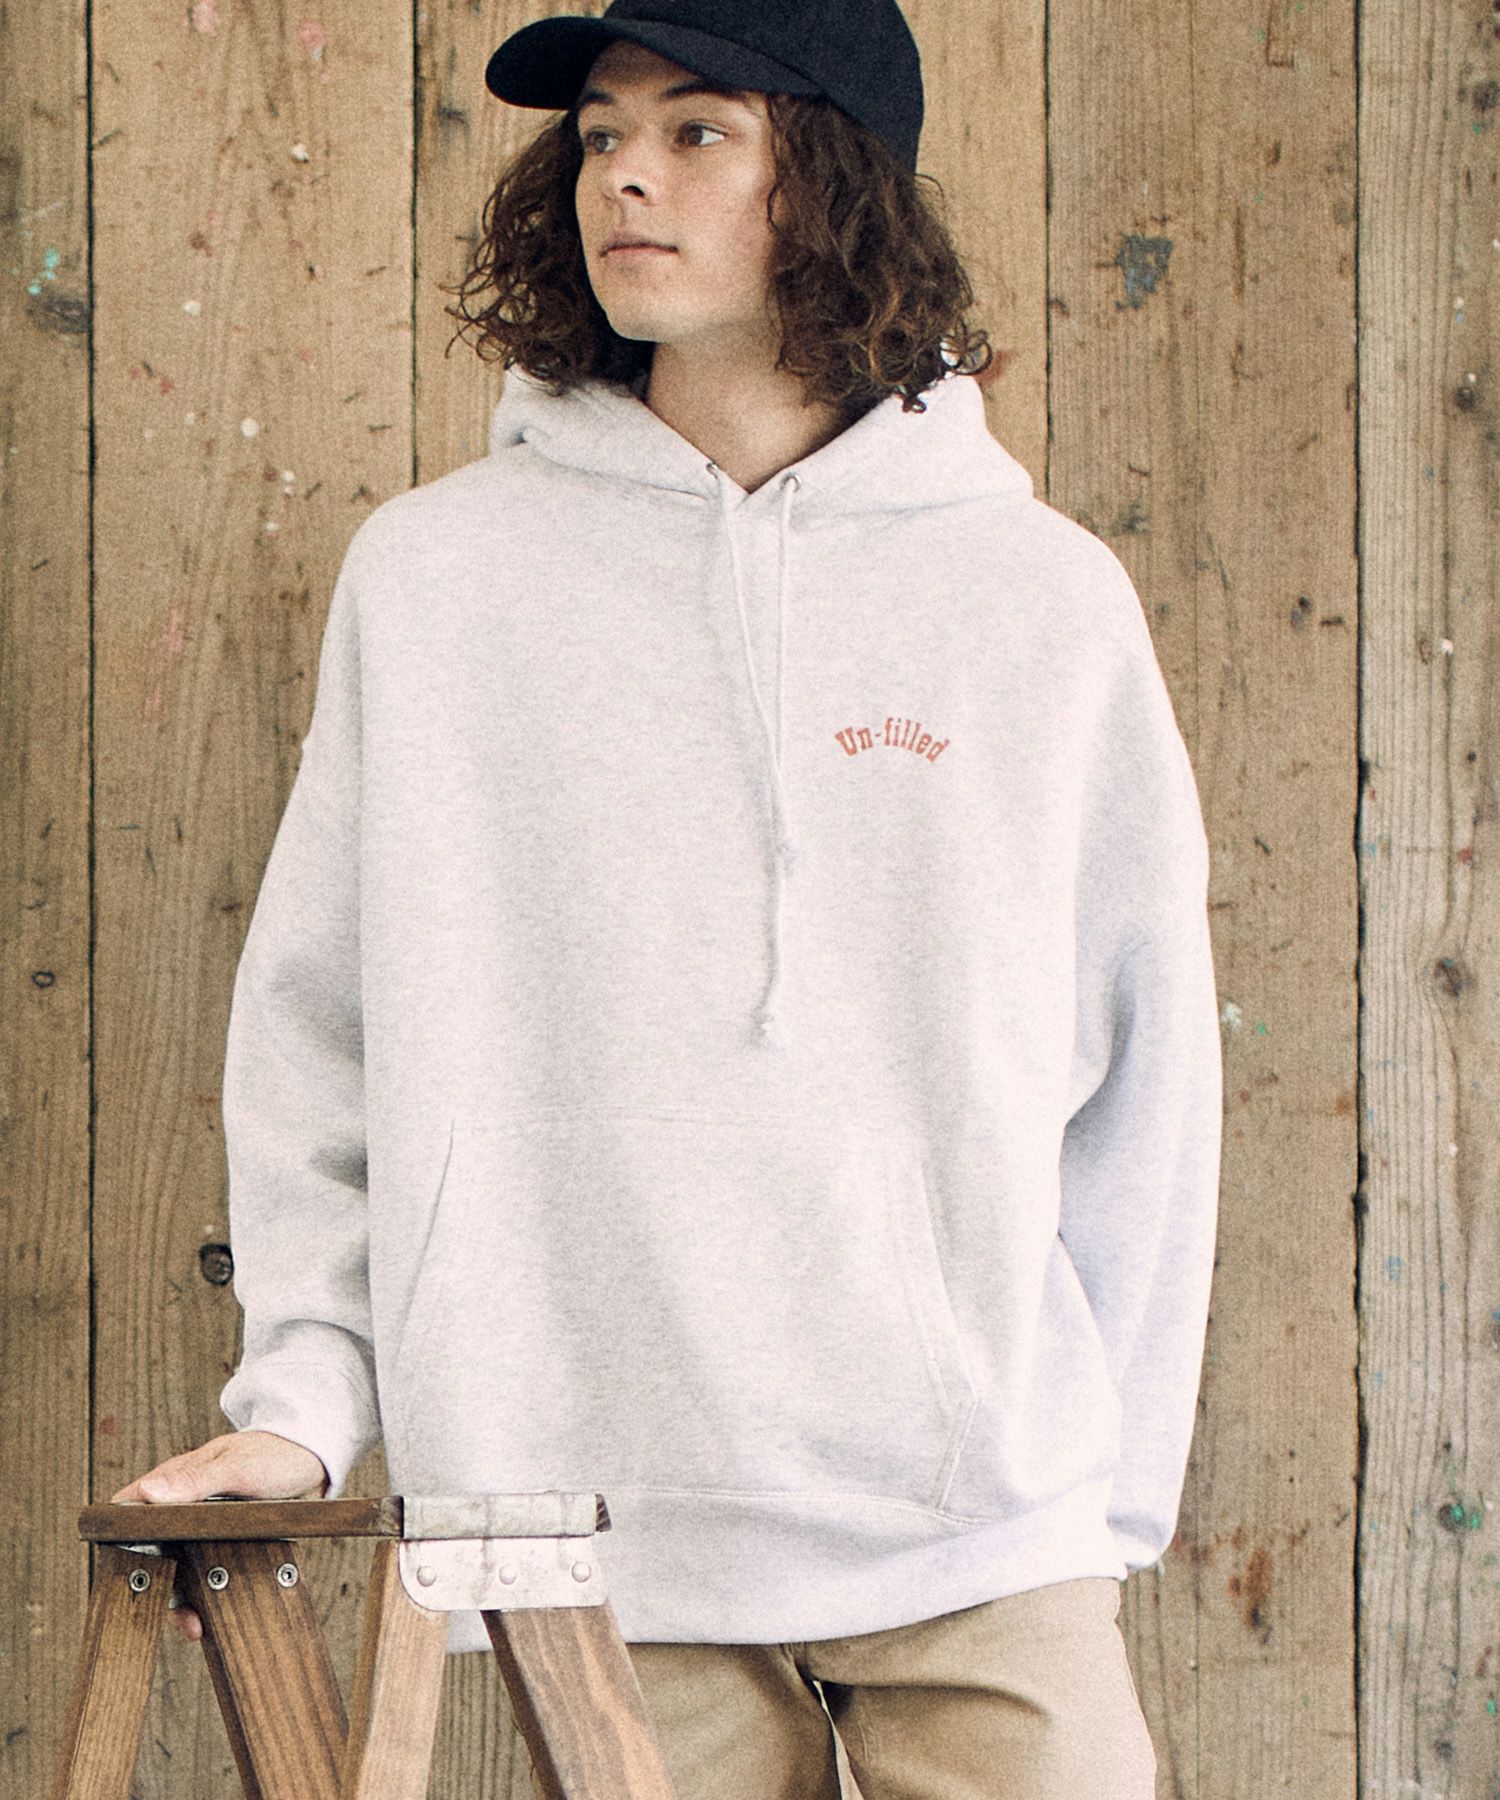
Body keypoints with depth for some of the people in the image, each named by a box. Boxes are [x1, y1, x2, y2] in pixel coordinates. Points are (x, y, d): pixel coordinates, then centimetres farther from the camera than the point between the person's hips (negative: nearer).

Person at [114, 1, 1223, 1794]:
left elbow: (1145, 1081, 10)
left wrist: (1109, 1482, 6)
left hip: (984, 1534, 0)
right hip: (602, 1529, 0)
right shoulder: (433, 574, 6)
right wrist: (303, 1392, -1)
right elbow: (316, 1033, 8)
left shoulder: (1044, 596, 6)